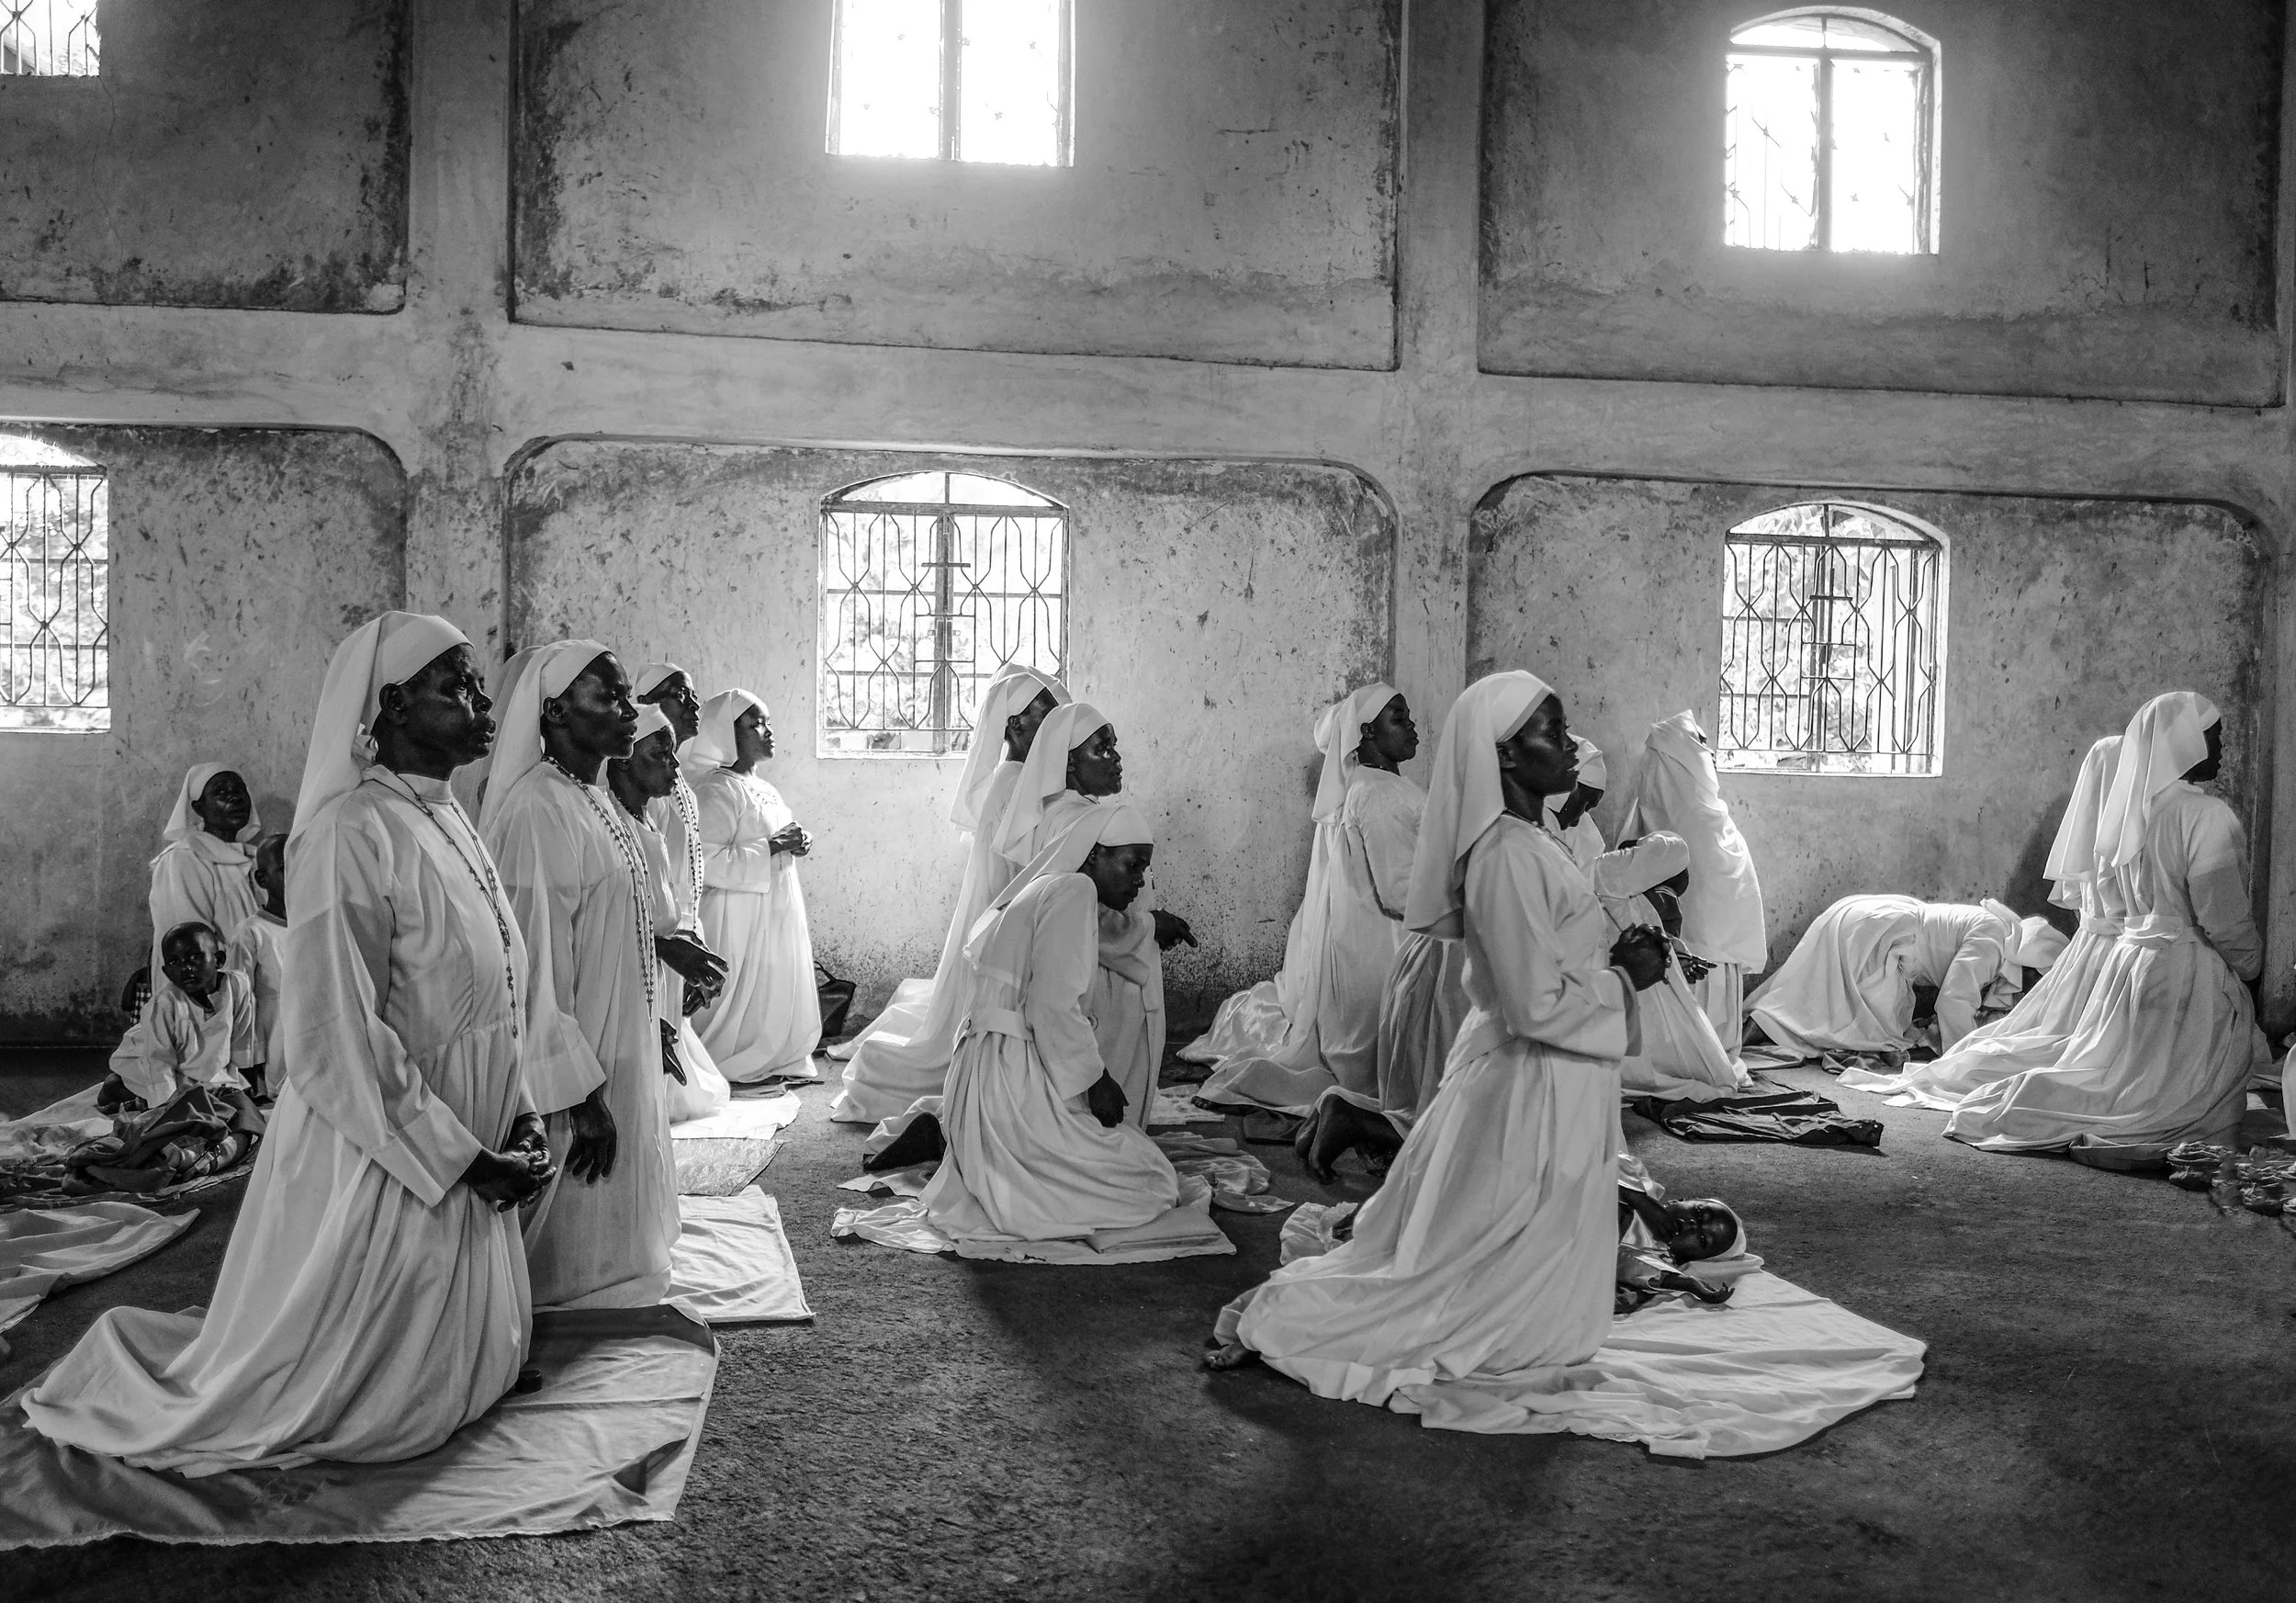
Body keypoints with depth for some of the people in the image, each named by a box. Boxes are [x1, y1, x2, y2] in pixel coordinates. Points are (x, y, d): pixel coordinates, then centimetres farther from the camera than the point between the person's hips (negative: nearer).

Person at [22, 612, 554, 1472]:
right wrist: (461, 1158, -20)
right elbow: (341, 1039, -23)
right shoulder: (353, 832, -20)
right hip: (379, 1165, -8)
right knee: (356, 1394, 10)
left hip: (466, 1159, 8)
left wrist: (518, 1116, 1)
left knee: (453, 1376, 22)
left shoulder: (450, 821, 7)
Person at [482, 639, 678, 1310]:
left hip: (623, 1060, 9)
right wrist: (578, 1094, -23)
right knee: (578, 1268, 4)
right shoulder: (536, 810, -20)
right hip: (573, 1072, -9)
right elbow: (532, 966, -23)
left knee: (617, 1246, 19)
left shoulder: (598, 800, 8)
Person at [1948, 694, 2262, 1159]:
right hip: (2189, 970, -7)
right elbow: (2223, 916, -17)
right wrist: (2252, 963, 2)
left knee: (2109, 1077, 13)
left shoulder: (2131, 808, 6)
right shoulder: (2205, 815, -17)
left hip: (2132, 957, 7)